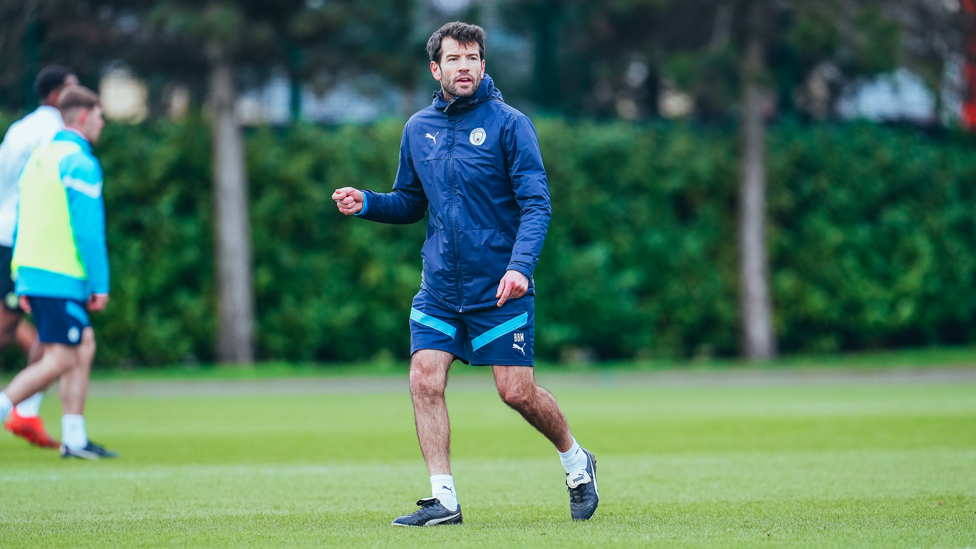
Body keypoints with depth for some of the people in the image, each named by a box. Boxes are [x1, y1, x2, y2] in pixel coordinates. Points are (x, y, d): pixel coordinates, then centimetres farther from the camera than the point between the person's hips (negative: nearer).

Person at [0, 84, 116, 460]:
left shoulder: (38, 158, 17)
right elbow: (89, 228, -16)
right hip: (61, 277, -9)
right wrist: (100, 284, -12)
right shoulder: (80, 163, -11)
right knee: (60, 359, -6)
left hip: (32, 273, 9)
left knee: (84, 346, 12)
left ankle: (74, 438, 10)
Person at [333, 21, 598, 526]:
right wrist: (367, 203, 0)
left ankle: (576, 461, 24)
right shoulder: (418, 129, 9)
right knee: (424, 380, -10)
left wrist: (520, 265, -24)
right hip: (439, 288, 4)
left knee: (517, 392, -3)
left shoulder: (508, 124, -6)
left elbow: (536, 204, -10)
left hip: (498, 288, -4)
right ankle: (443, 500, -5)